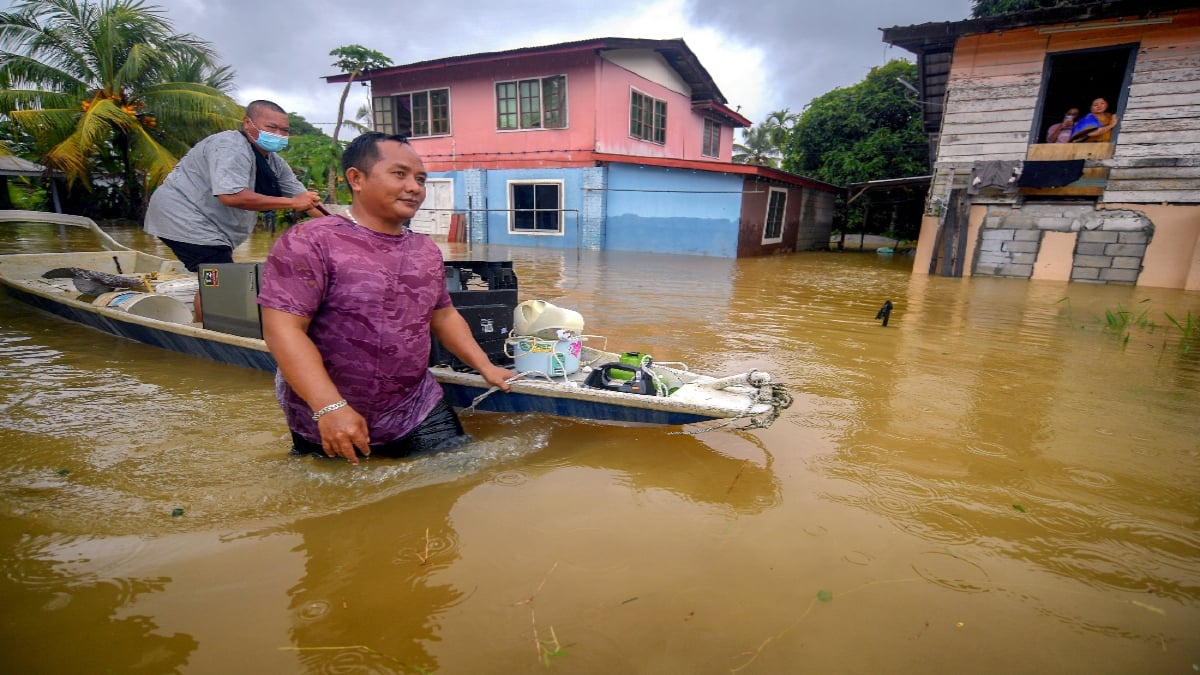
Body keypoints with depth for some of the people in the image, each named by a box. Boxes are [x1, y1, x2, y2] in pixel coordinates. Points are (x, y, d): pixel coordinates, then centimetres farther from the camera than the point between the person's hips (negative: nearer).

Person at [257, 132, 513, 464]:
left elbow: (443, 315, 17)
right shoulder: (309, 242, -13)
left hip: (419, 411, 5)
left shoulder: (426, 250, 7)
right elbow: (283, 329, -19)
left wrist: (484, 366, 7)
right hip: (327, 427, -4)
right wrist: (330, 407, -28)